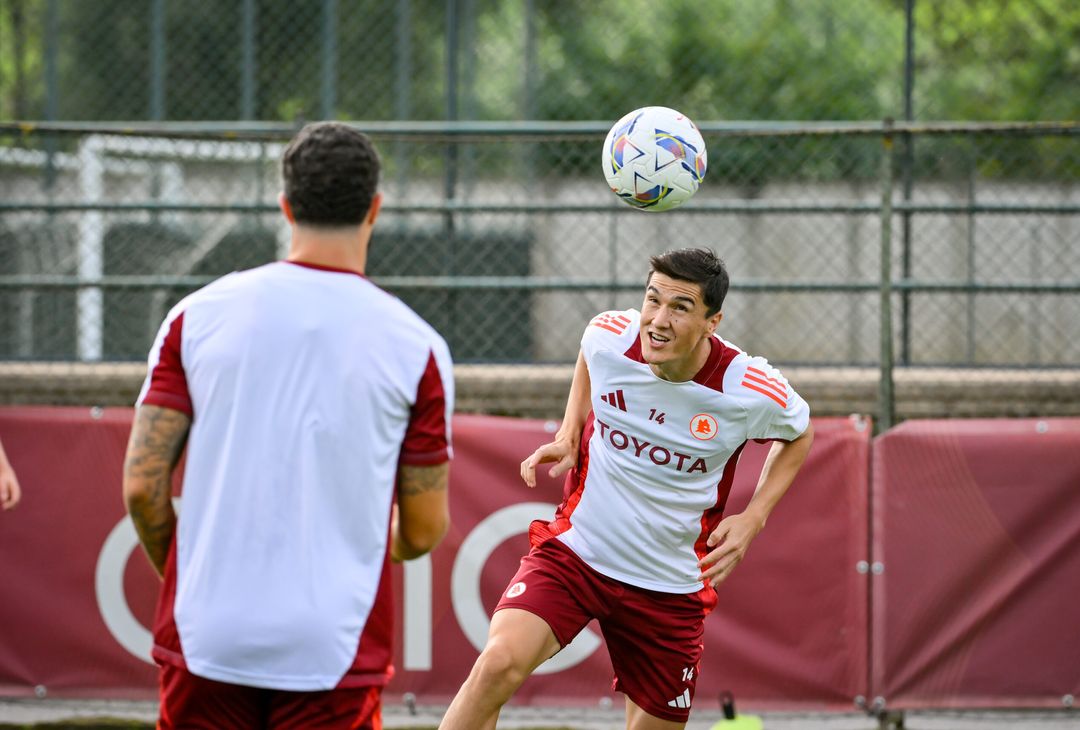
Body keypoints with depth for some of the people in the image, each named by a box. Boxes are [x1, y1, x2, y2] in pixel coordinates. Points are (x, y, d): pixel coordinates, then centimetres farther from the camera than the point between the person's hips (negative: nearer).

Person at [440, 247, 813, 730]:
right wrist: (568, 435, 2)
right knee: (499, 664, -25)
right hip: (574, 551, 0)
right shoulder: (607, 336, -11)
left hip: (669, 589, 1)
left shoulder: (754, 393, -16)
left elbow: (799, 433, 8)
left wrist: (752, 518, -6)